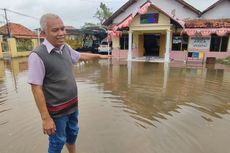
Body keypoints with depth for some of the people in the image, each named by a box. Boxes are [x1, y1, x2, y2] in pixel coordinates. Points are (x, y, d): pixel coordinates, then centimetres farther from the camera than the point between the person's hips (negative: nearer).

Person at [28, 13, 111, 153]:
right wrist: (45, 118, -20)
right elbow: (36, 89, -21)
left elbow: (81, 55, 19)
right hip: (57, 110, -7)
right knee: (58, 142, 14)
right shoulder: (37, 55, -22)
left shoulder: (66, 48, -1)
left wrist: (99, 56, 30)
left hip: (73, 104, 7)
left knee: (73, 133, 27)